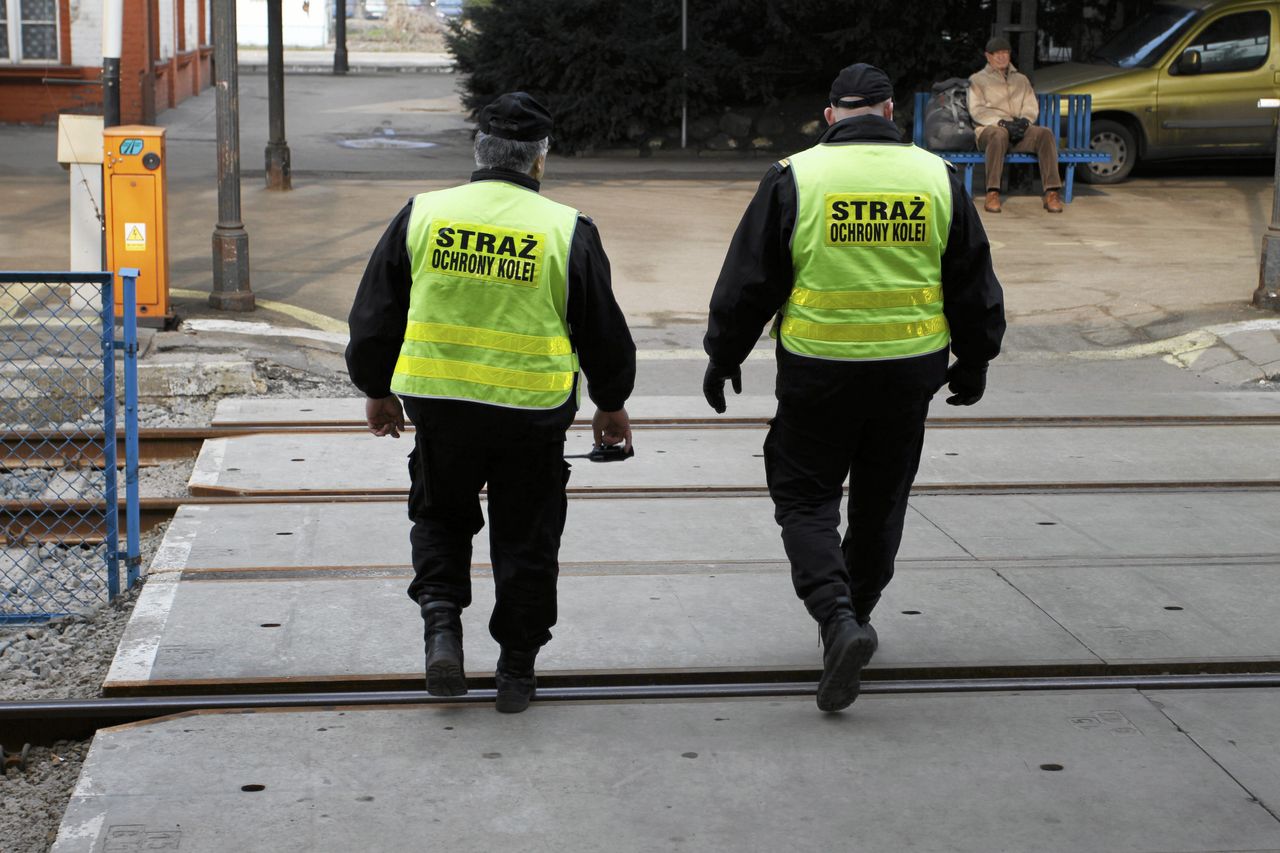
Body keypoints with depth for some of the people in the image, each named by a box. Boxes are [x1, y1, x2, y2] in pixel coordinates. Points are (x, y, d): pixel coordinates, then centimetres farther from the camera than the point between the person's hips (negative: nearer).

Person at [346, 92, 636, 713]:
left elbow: (374, 314, 6)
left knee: (442, 515, 22)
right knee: (525, 539, 12)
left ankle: (440, 611, 0)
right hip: (532, 412, -1)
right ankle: (516, 670, 17)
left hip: (438, 404, 1)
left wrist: (376, 390, 20)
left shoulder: (422, 215, 0)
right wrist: (611, 404, 19)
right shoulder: (567, 230, -4)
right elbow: (603, 331, 4)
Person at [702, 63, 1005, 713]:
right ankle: (856, 613, 33)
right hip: (910, 370, 3)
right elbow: (973, 286, 8)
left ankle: (836, 617, -13)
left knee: (805, 497, 7)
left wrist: (723, 357, 9)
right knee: (881, 500, 19)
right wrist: (973, 362, 22)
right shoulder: (937, 178, 1)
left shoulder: (795, 178, -7)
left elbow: (748, 280, -3)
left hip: (818, 372, -3)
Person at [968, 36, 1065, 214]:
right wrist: (1002, 122, -15)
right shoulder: (978, 79, 16)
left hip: (1020, 131, 3)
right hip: (991, 128, -3)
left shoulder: (1021, 79, 28)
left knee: (1045, 134, -28)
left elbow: (1032, 107, 16)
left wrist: (1024, 121, -9)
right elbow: (976, 110, 1)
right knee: (999, 135, -41)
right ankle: (992, 195, -45)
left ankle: (1052, 193, -36)